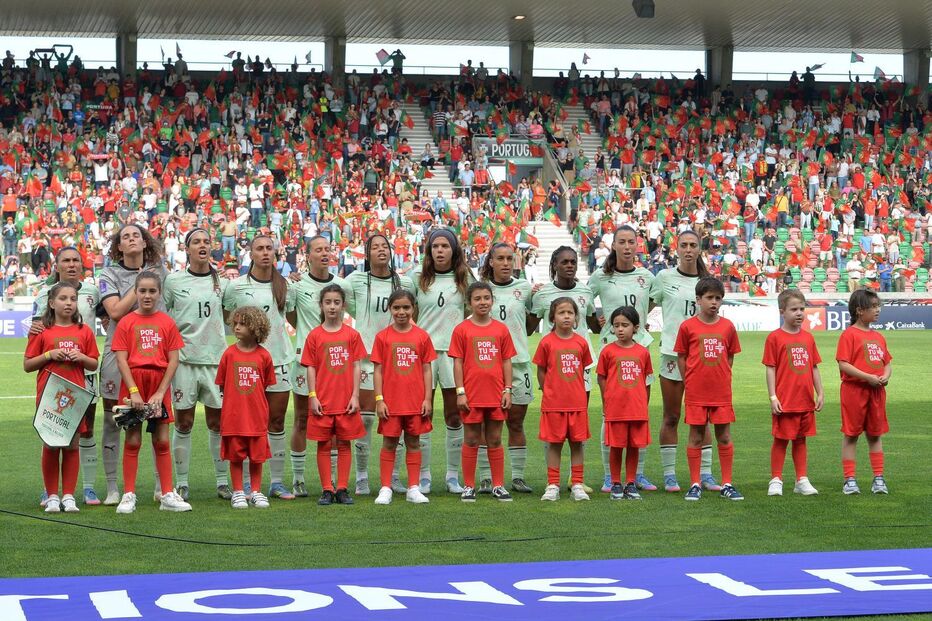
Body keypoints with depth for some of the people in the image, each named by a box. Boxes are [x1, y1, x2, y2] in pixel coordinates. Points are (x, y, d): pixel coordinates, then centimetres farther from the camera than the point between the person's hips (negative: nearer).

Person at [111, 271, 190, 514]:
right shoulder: (126, 323, 0)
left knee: (162, 441, 5)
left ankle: (167, 495, 9)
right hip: (133, 385, -1)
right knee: (132, 441, 2)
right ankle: (129, 496, 7)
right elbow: (121, 360, -5)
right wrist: (133, 391, -14)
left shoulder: (167, 323, 3)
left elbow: (173, 360, 1)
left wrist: (161, 392, -8)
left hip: (160, 386, 1)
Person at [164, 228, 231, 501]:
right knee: (183, 423, 2)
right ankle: (181, 483, 9)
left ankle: (222, 482, 13)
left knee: (218, 422, 5)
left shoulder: (221, 282, 9)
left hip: (216, 358, 2)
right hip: (184, 358, -2)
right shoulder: (173, 280, 2)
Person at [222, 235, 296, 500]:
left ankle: (277, 482, 11)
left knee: (277, 420, 5)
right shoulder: (237, 286, 0)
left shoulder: (284, 286, 8)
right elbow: (225, 318, 9)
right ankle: (247, 483, 7)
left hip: (279, 358, 3)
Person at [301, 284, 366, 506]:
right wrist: (313, 396, -5)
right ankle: (326, 490, 9)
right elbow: (311, 368, 2)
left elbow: (356, 366, 3)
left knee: (344, 444, 5)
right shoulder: (314, 336, 1)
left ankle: (342, 489, 12)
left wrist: (355, 396, -3)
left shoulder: (352, 335, 3)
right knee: (324, 445, 4)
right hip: (322, 401, 0)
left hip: (346, 401, 1)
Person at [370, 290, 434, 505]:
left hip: (416, 401, 1)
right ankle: (385, 489, 9)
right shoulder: (383, 337, -1)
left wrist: (428, 399, -1)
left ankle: (413, 489, 14)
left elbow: (427, 369, 4)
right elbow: (377, 370, 0)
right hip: (391, 402, -1)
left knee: (413, 442, 8)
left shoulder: (422, 336, 2)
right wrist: (379, 400, -6)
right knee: (389, 443, 3)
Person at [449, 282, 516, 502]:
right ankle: (468, 486, 13)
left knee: (495, 441, 9)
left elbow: (506, 361, 7)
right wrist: (460, 392, -7)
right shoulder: (461, 330, -2)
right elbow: (457, 363, -2)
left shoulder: (501, 329, 5)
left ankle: (498, 485, 16)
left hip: (496, 395, 2)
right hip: (472, 395, -2)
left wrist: (507, 390, 2)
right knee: (471, 440, 6)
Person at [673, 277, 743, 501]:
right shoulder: (688, 327, -3)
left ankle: (727, 484, 13)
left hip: (722, 392, 2)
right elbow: (681, 357, 3)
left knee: (724, 437, 5)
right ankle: (695, 485, 12)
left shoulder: (727, 326, 3)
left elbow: (730, 357, 12)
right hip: (696, 393, -2)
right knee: (696, 437, 5)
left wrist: (723, 380, 5)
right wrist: (690, 383, 1)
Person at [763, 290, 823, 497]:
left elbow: (814, 368, 13)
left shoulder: (808, 338, 9)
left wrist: (820, 394, 9)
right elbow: (770, 369, -7)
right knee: (781, 440, 2)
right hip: (784, 401, -5)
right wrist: (773, 397, -11)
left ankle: (801, 480, 19)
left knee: (801, 439, 12)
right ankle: (776, 480, 10)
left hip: (806, 401, 5)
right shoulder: (775, 337, -6)